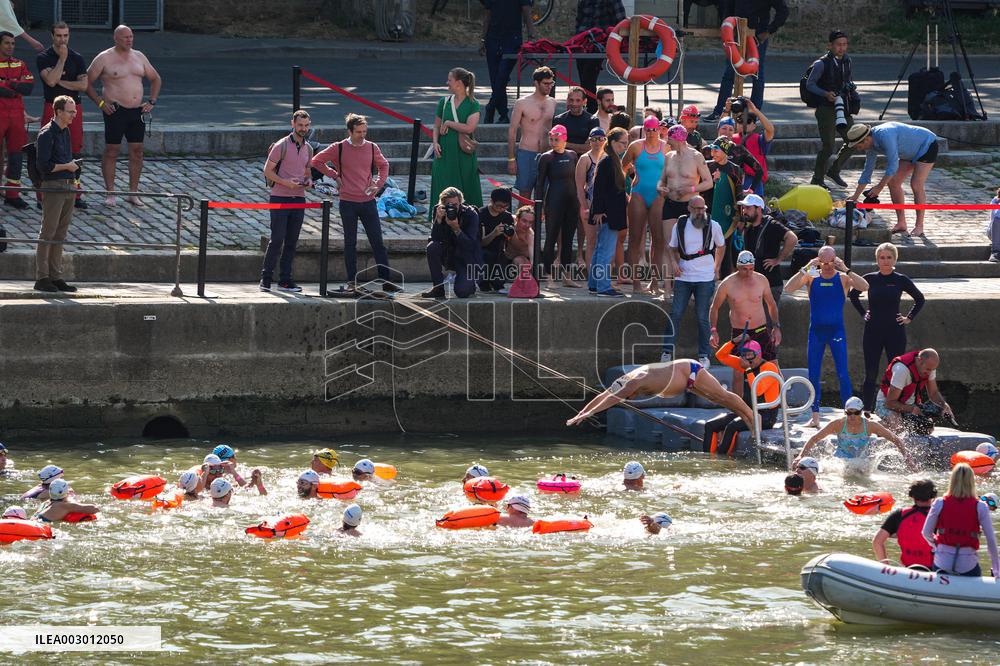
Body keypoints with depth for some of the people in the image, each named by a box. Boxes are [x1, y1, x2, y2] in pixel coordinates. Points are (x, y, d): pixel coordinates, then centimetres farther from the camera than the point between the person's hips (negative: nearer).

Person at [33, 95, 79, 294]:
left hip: (68, 187, 8)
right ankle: (42, 278, -3)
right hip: (53, 187, -8)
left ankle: (56, 277, 13)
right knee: (48, 233, -5)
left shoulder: (65, 131, 15)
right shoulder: (47, 134, -12)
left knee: (60, 233, 10)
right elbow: (44, 165, -17)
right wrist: (67, 167, -10)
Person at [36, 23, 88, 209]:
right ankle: (43, 195, -3)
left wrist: (60, 82, -8)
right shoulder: (43, 58, 0)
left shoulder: (77, 59, 9)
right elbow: (51, 81, -15)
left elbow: (83, 85, -1)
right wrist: (62, 58, -13)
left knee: (75, 150, 3)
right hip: (52, 108, -3)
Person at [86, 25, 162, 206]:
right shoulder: (104, 58, -4)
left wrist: (151, 101, 11)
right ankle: (110, 193, 3)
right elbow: (87, 82, -1)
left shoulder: (139, 57, 12)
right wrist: (100, 102, -9)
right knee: (111, 151, -3)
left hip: (136, 111, 5)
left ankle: (133, 193, 12)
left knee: (137, 151, 5)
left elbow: (155, 79, 23)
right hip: (115, 110, -5)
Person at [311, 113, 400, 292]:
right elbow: (316, 161, 5)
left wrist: (378, 184, 6)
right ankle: (352, 282, 12)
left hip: (368, 202, 2)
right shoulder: (338, 148, -4)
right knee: (350, 244, 6)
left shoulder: (372, 148, 4)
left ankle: (385, 281, 2)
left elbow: (383, 165, 20)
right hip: (348, 202, -2)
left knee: (378, 242, 0)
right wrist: (335, 175, 0)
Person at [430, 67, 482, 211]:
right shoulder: (445, 101, 7)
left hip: (464, 155, -3)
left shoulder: (472, 104, -5)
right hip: (445, 153, 3)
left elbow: (469, 128, -17)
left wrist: (448, 123, -10)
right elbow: (437, 126, 12)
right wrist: (435, 142, -5)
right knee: (443, 192, 1)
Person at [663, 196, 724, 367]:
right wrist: (674, 264, -6)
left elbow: (721, 247, 17)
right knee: (675, 314, -5)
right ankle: (667, 351, 0)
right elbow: (673, 248, 13)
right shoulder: (680, 226, 3)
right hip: (683, 277, 1)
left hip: (705, 278, -1)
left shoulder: (713, 226, 1)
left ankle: (704, 356, 5)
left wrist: (716, 269, 12)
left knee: (702, 318, -2)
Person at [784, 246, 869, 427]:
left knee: (843, 374, -8)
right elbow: (788, 288, -10)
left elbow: (864, 287, -18)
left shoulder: (842, 278, -2)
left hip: (836, 330, -2)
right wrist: (805, 269, -18)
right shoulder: (811, 278, 2)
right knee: (813, 374, 3)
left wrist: (845, 269, -23)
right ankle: (815, 415, 11)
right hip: (816, 330, 2)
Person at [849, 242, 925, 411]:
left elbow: (919, 299, 13)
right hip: (873, 332, 1)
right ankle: (867, 412, 5)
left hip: (895, 332, -1)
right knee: (871, 375, 1)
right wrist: (863, 314, 11)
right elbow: (853, 295, 18)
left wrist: (909, 318, 6)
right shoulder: (869, 279, 0)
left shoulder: (901, 280, -2)